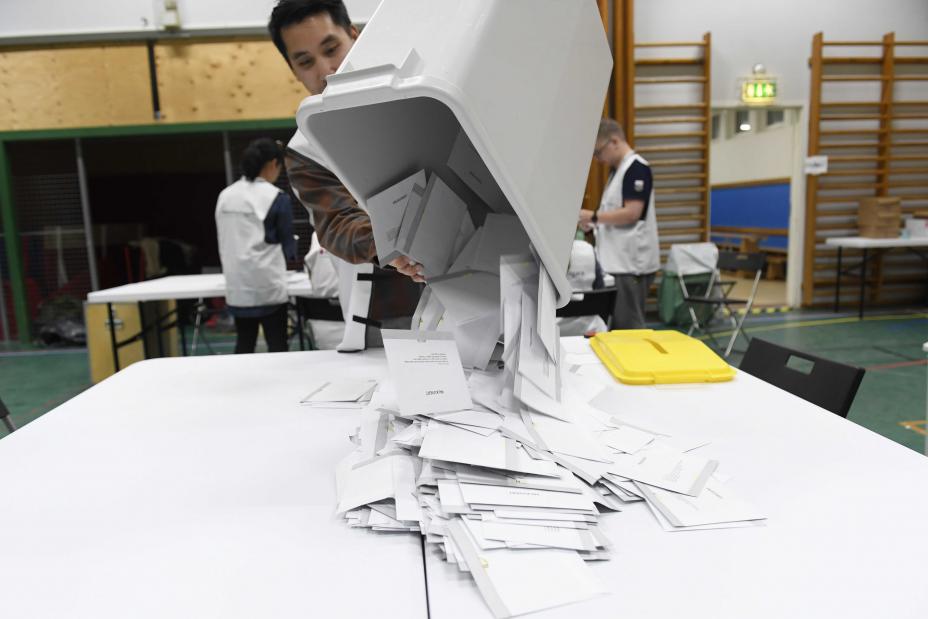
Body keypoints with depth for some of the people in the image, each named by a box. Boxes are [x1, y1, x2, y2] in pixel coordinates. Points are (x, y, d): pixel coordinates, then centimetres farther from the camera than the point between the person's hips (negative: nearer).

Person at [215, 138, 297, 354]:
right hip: (267, 284, -5)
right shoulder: (276, 197, -9)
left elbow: (224, 241, 14)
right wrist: (289, 254, 20)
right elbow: (287, 243, -2)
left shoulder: (225, 195, 7)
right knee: (277, 347, 2)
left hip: (236, 285, 6)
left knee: (244, 345, 13)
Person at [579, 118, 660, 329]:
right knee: (617, 326, 13)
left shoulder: (636, 168, -12)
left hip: (631, 264, -10)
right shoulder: (619, 170, 17)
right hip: (618, 262, 10)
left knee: (629, 326, -3)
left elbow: (632, 213, -21)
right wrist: (594, 224, 8)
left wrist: (594, 216, -14)